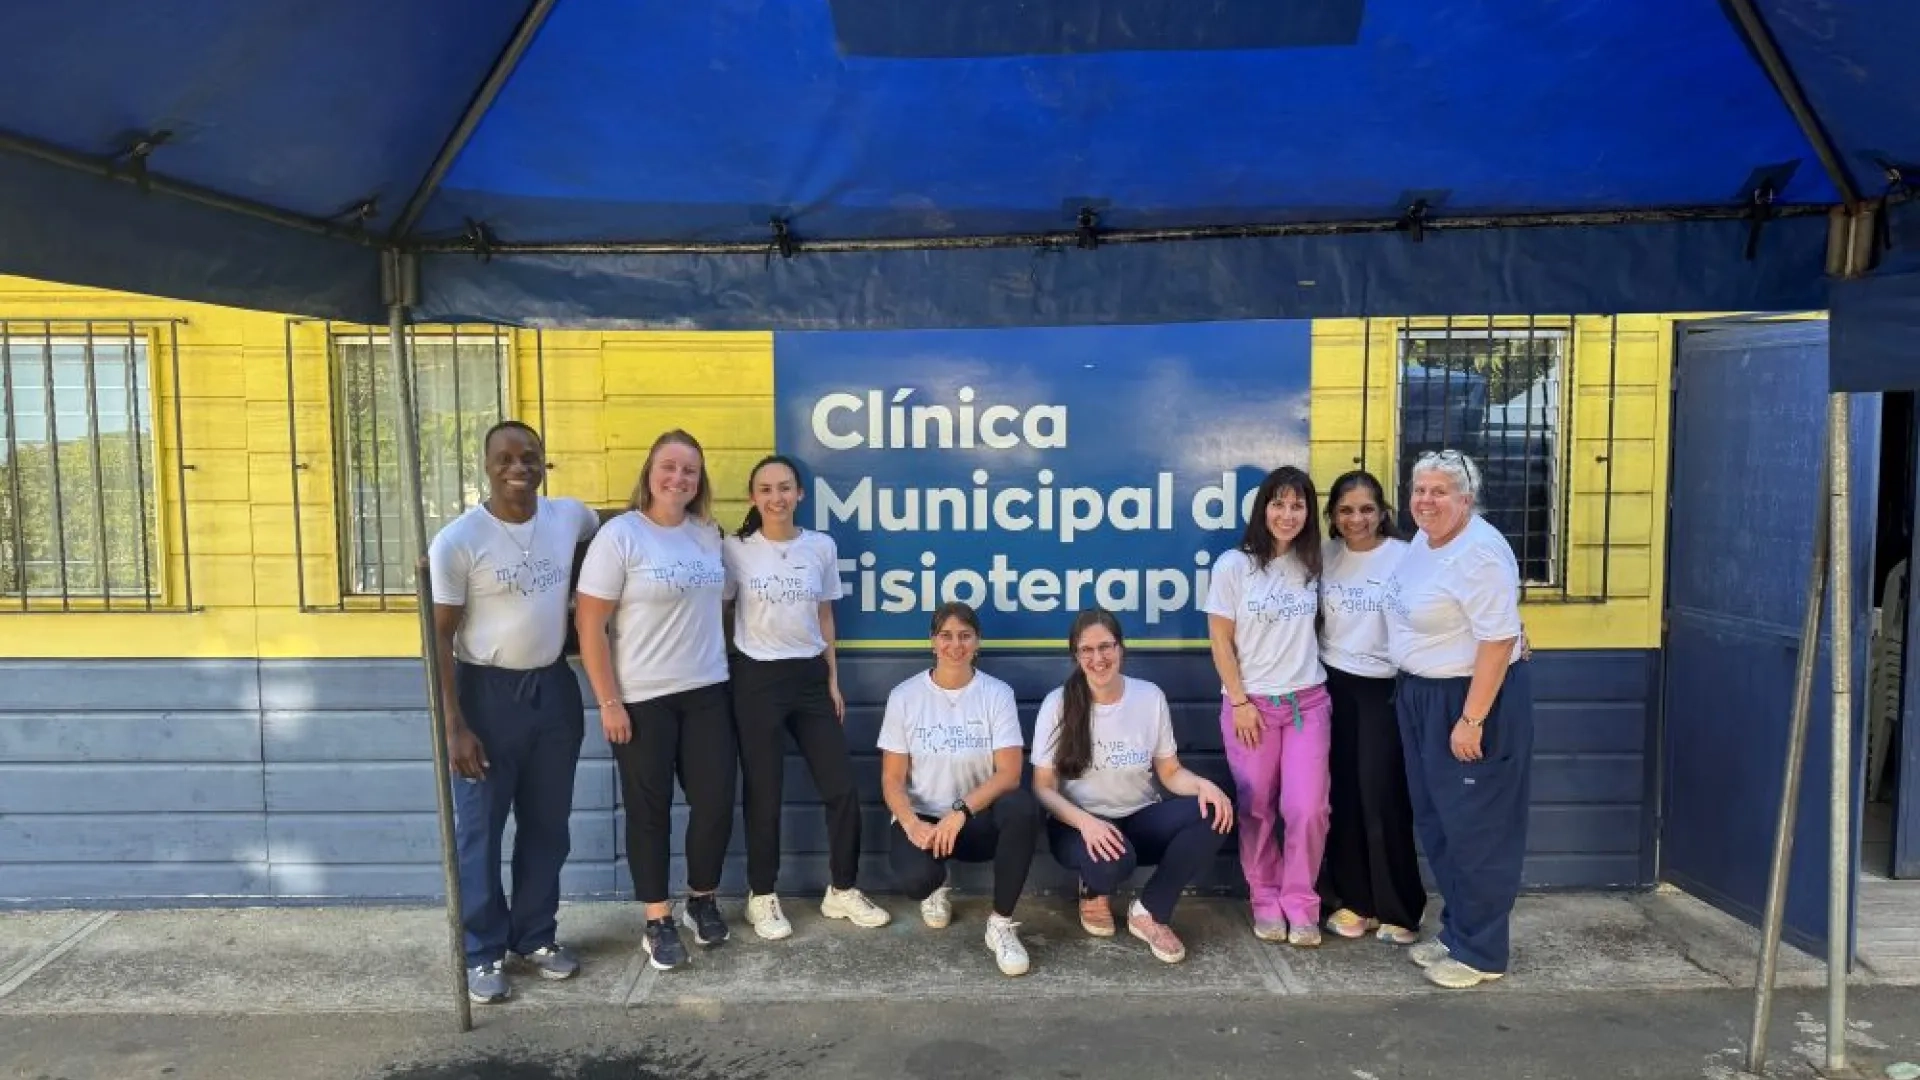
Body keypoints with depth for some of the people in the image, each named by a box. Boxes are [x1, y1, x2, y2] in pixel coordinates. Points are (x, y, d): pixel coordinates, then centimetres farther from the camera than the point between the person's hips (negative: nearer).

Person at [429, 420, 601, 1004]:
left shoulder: (570, 516, -1)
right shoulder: (458, 541, -14)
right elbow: (439, 636, -12)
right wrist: (454, 725, -15)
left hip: (554, 687, 5)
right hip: (487, 692, -4)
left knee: (547, 825, 15)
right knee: (480, 831, 6)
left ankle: (537, 934, 32)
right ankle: (483, 951, 22)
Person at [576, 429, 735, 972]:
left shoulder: (708, 533, 5)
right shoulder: (620, 535, -10)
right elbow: (590, 625, -12)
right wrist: (608, 702, -14)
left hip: (707, 692, 5)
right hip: (642, 699, -4)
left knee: (716, 801, 6)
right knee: (650, 810, 6)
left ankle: (702, 900, 29)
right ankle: (658, 922, 21)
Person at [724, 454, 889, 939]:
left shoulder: (822, 547, 3)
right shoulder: (735, 550, -5)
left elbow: (824, 616, 11)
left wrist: (833, 680, 10)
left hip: (810, 677, 3)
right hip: (756, 679, -3)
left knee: (842, 787, 3)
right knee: (764, 793, 4)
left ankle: (842, 890, 21)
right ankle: (762, 897, 22)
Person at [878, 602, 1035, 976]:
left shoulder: (997, 693, -5)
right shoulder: (904, 696, -3)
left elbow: (1009, 773, -13)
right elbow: (892, 779, -3)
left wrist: (961, 812, -28)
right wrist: (912, 823, -23)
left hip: (978, 819, 0)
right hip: (922, 819, 0)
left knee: (1021, 807, -34)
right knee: (914, 877, -33)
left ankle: (1001, 924, -17)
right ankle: (936, 886, 10)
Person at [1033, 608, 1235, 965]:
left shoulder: (1150, 696, -1)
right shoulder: (1059, 704, -9)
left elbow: (1170, 771, 5)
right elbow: (1043, 787, -9)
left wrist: (1203, 784, -19)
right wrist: (1085, 821, -28)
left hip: (1140, 820, 3)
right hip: (1080, 824, -3)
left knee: (1213, 814, -25)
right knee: (1113, 859, -38)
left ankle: (1149, 912, -9)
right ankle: (1094, 891, 2)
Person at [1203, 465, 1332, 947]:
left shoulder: (1311, 565, 5)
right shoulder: (1233, 565, -6)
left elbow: (1315, 627, 15)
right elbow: (1220, 640, -5)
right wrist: (1239, 701, -8)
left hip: (1308, 702, 3)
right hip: (1252, 703, -2)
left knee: (1307, 809, -3)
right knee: (1256, 810, 3)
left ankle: (1300, 905, 13)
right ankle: (1265, 902, 20)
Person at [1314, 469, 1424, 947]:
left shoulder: (1404, 557, -10)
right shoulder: (1325, 557, 4)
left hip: (1385, 689, -4)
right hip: (1335, 687, 4)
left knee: (1384, 799, -1)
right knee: (1343, 796, 8)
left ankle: (1399, 910, 15)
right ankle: (1354, 900, 22)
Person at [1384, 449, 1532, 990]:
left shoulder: (1480, 553, -22)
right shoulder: (1425, 538, 7)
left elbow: (1497, 640, -24)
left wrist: (1471, 719, -25)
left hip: (1474, 698, -10)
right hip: (1421, 696, 10)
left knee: (1475, 828, 1)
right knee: (1436, 821, 17)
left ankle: (1480, 952, 13)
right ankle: (1456, 930, 31)